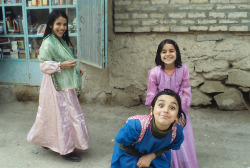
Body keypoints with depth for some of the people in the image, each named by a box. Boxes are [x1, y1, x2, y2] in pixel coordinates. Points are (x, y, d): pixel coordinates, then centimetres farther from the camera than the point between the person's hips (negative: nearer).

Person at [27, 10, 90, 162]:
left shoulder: (62, 41, 12)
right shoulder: (48, 43, -16)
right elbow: (44, 66, -17)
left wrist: (76, 70, 9)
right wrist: (62, 65, -26)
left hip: (65, 85, 9)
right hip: (56, 86, -9)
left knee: (55, 115, 17)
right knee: (62, 115, -2)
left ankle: (47, 141, 33)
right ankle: (67, 149, 11)